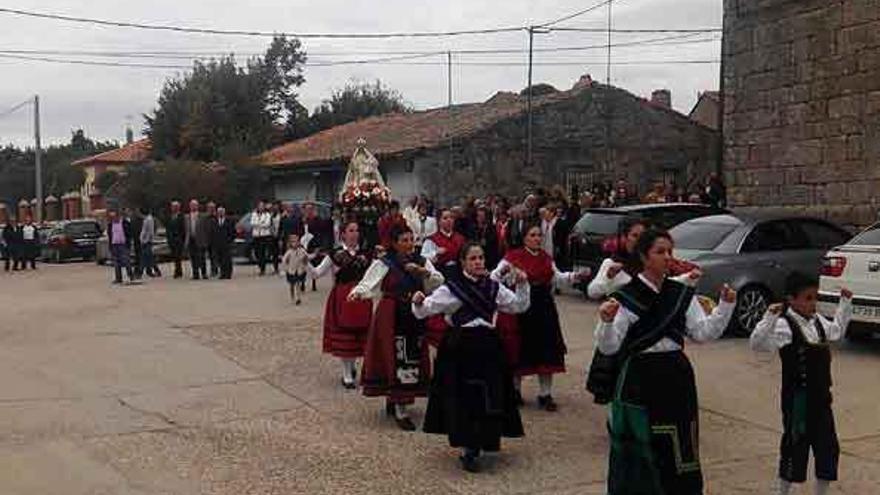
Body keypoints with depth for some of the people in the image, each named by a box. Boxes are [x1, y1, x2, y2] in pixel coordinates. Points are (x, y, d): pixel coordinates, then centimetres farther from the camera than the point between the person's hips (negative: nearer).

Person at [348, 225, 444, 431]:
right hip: (392, 318, -5)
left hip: (415, 318, 5)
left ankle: (393, 401, 30)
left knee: (414, 359, 10)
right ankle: (399, 411, -1)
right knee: (397, 360, -7)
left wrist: (423, 271, -17)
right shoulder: (384, 263, -6)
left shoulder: (421, 262, 7)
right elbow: (369, 282, -19)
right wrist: (358, 292, -40)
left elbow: (439, 282, 0)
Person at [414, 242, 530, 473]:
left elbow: (519, 306, 15)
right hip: (460, 347, -4)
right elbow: (425, 310, -8)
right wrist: (418, 303, -29)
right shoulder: (451, 288, -4)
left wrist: (522, 285, 0)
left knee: (490, 398, 6)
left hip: (488, 346, 4)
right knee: (464, 397, -3)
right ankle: (468, 450, 12)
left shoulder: (494, 287, 8)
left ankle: (475, 447, 24)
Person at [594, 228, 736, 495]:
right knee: (639, 448, 2)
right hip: (640, 378, -5)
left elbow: (703, 332, 2)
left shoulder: (682, 293, 6)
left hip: (676, 376, 5)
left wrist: (725, 305, -8)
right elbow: (608, 347, -13)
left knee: (679, 447, 12)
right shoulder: (627, 297, -10)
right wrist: (606, 321, -32)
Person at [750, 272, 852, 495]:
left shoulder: (818, 321, 7)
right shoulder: (785, 325, -17)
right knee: (795, 446, 4)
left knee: (828, 447, 14)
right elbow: (757, 343, -31)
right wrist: (770, 317, -43)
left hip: (821, 396, 8)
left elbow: (837, 330, 30)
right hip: (798, 399, -7)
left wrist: (845, 303, 25)